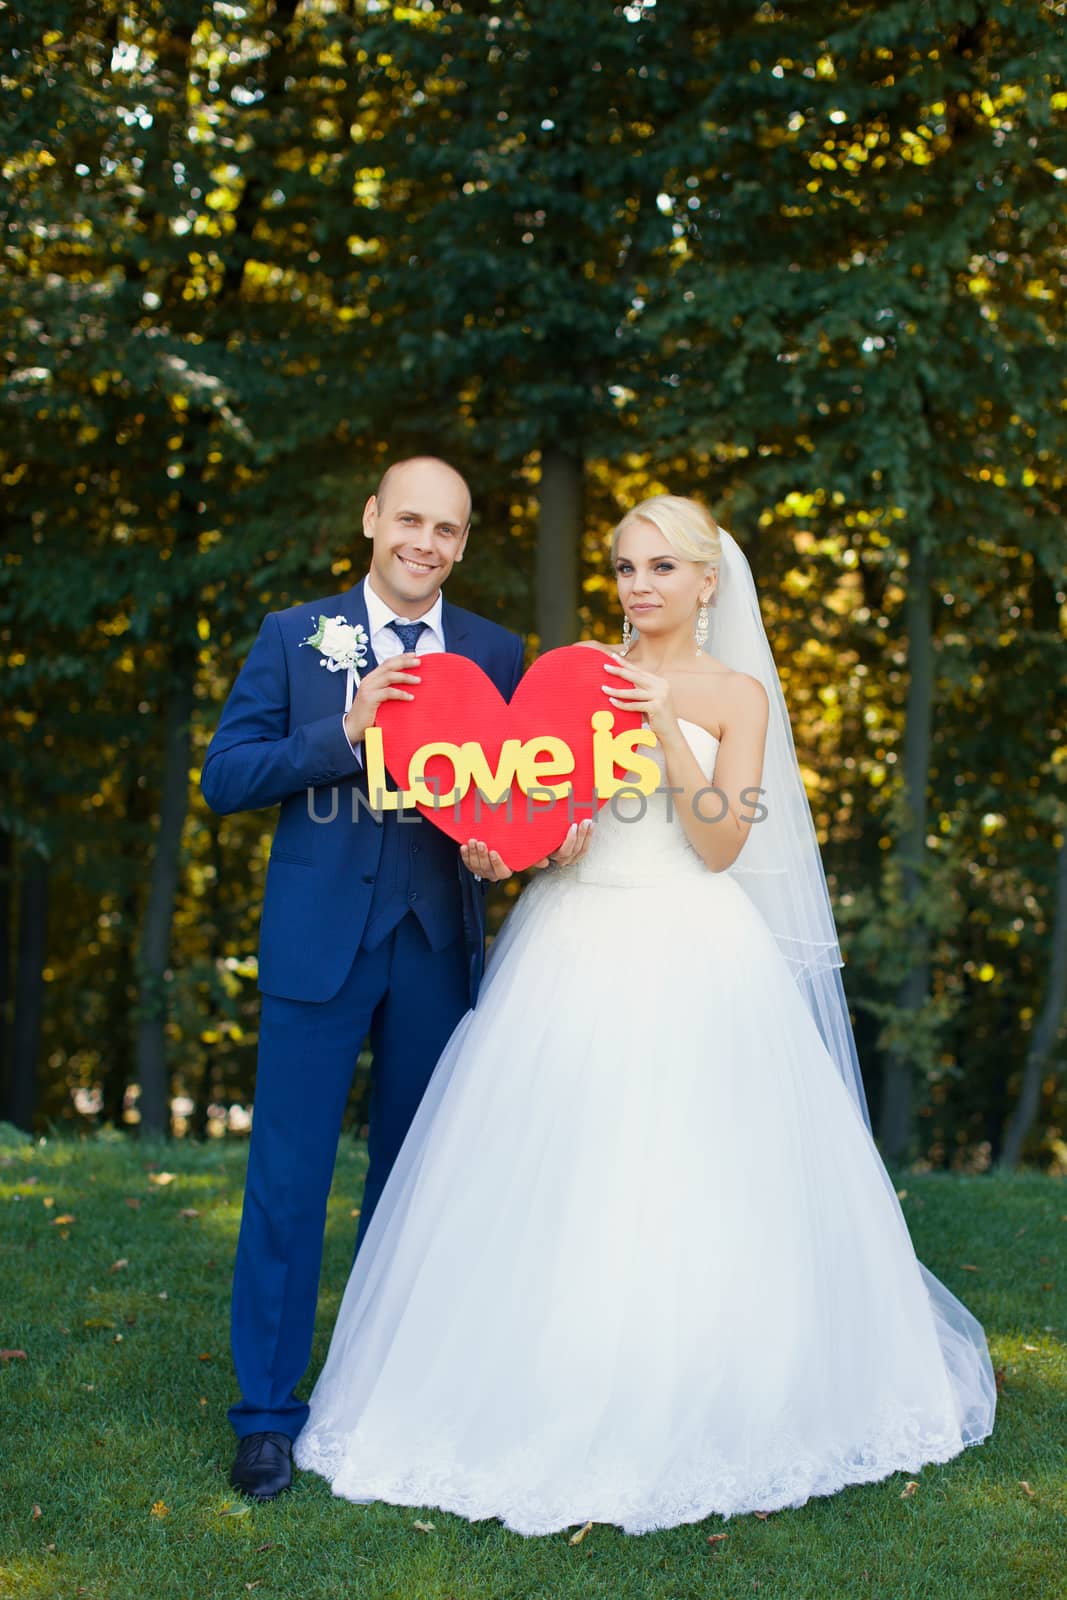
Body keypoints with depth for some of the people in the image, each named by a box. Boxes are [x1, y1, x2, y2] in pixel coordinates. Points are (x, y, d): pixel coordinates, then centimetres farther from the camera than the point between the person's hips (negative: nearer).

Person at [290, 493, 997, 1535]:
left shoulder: (737, 693, 4)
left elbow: (721, 844, -6)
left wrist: (667, 726, -15)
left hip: (688, 961, -2)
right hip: (570, 951, 2)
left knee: (687, 1185, -5)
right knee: (552, 1185, -1)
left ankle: (686, 1419, 10)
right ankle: (556, 1412, 11)